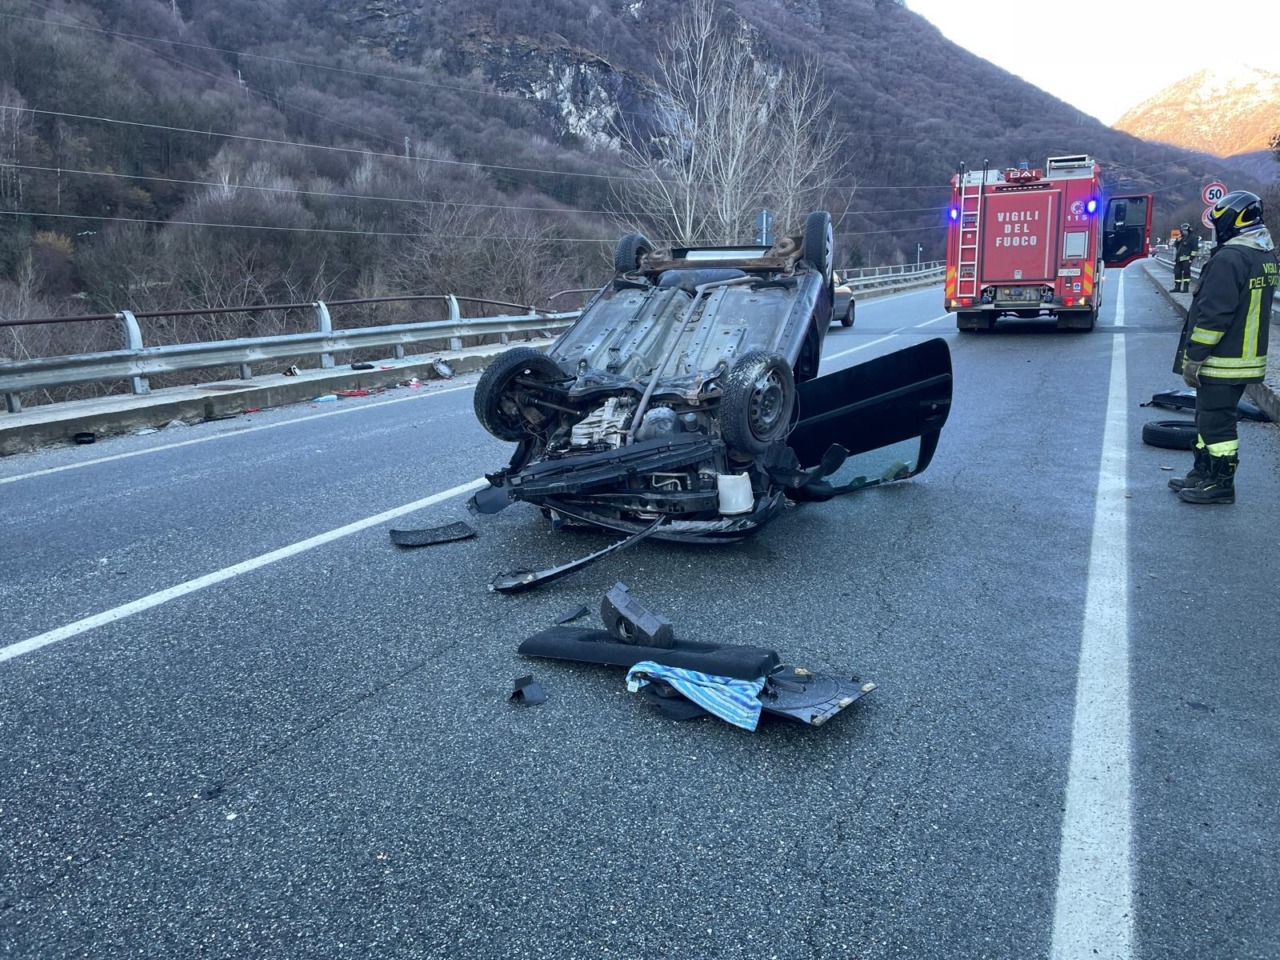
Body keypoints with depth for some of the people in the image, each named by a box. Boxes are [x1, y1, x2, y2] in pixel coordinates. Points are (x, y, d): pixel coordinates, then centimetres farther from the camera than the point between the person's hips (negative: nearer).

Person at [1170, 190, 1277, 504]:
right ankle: (1204, 473, 27)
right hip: (1248, 357, 10)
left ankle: (1220, 482, 6)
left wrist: (1193, 357, -18)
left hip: (1221, 361, -10)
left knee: (1216, 421, -1)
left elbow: (1213, 315, -23)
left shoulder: (1230, 258, -20)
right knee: (1211, 417, 18)